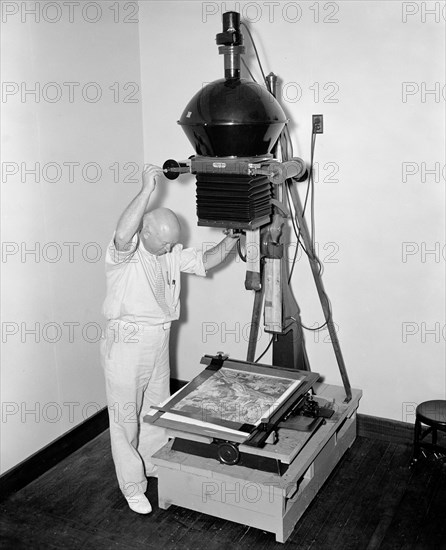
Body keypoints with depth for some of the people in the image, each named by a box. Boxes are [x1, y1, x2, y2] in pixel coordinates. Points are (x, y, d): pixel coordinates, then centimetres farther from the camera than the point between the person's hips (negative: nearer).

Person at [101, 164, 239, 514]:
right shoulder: (125, 252, -20)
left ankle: (154, 465, 42)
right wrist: (148, 188, -40)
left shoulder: (172, 252, 4)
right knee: (126, 416, 5)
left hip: (159, 341, 8)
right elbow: (123, 234, -43)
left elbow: (204, 262, 12)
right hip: (128, 343, -7)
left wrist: (230, 241, -6)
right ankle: (132, 486, 18)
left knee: (157, 409, 22)